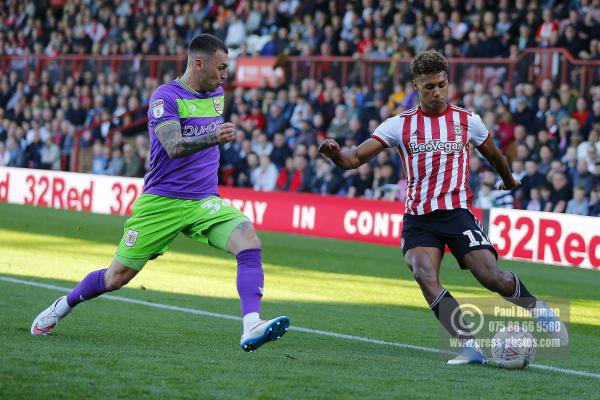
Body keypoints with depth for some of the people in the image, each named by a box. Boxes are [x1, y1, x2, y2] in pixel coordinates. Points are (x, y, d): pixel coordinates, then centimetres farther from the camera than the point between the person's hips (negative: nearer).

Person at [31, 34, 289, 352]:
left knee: (249, 242, -23)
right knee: (117, 276, 4)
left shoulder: (217, 94, 9)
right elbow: (174, 146, -30)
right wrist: (213, 138, -43)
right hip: (161, 202, -5)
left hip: (204, 201, 5)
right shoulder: (165, 97, -13)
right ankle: (64, 305, 33)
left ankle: (251, 327, -31)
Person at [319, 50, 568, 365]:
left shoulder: (468, 121, 6)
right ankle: (470, 346, -24)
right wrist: (336, 154, -24)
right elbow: (354, 158, -2)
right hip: (418, 218, 1)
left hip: (457, 212, -1)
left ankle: (535, 307, 17)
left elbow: (493, 155, 26)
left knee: (492, 277, -14)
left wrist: (509, 181, 42)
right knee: (426, 279, -24)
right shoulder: (400, 124, 4)